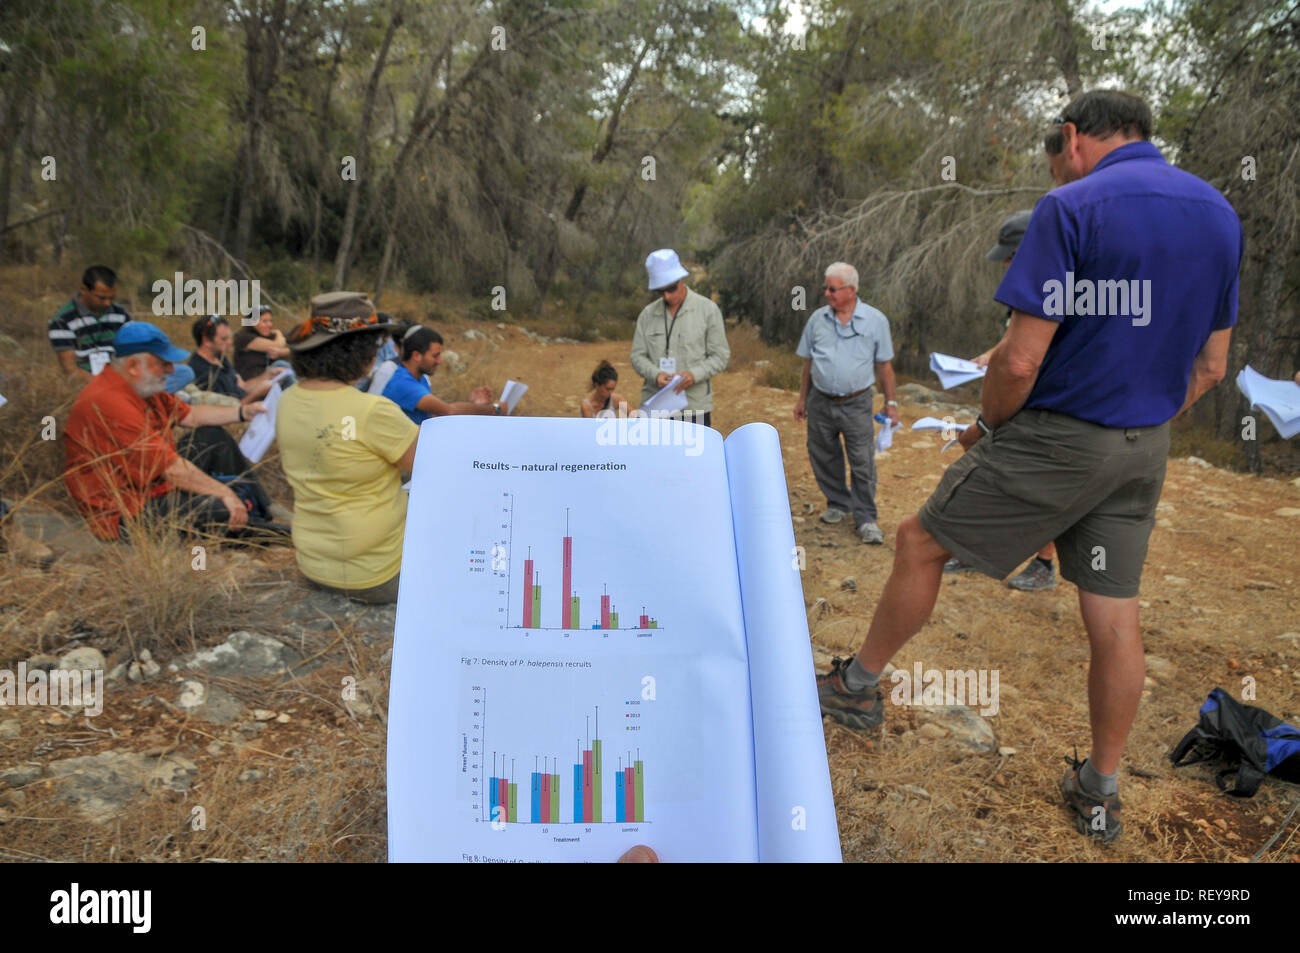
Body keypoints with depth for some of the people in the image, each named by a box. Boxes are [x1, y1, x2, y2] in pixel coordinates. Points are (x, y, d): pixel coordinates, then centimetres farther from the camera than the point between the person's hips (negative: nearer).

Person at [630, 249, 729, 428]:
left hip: (694, 405, -3)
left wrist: (694, 374, -19)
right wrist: (655, 374, -15)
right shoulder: (647, 314, 9)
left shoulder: (708, 309, 0)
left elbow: (721, 356, -1)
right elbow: (637, 356, 7)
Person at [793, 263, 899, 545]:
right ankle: (838, 504, 33)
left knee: (863, 463, -3)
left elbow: (884, 365, 2)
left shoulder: (875, 320, -3)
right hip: (820, 402, 3)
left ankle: (865, 518, 9)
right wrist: (802, 398, 11)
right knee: (824, 458, 12)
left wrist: (890, 402, 2)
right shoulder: (817, 318, 3)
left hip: (856, 404, -3)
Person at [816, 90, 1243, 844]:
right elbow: (1210, 367, 11)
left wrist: (988, 426, -2)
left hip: (1055, 439, -7)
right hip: (1145, 452, 7)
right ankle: (1100, 792, 28)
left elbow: (1021, 361, -20)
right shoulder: (1219, 214, 7)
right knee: (1116, 616, 13)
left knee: (922, 544, 9)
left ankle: (860, 686, 25)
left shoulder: (1072, 208, -15)